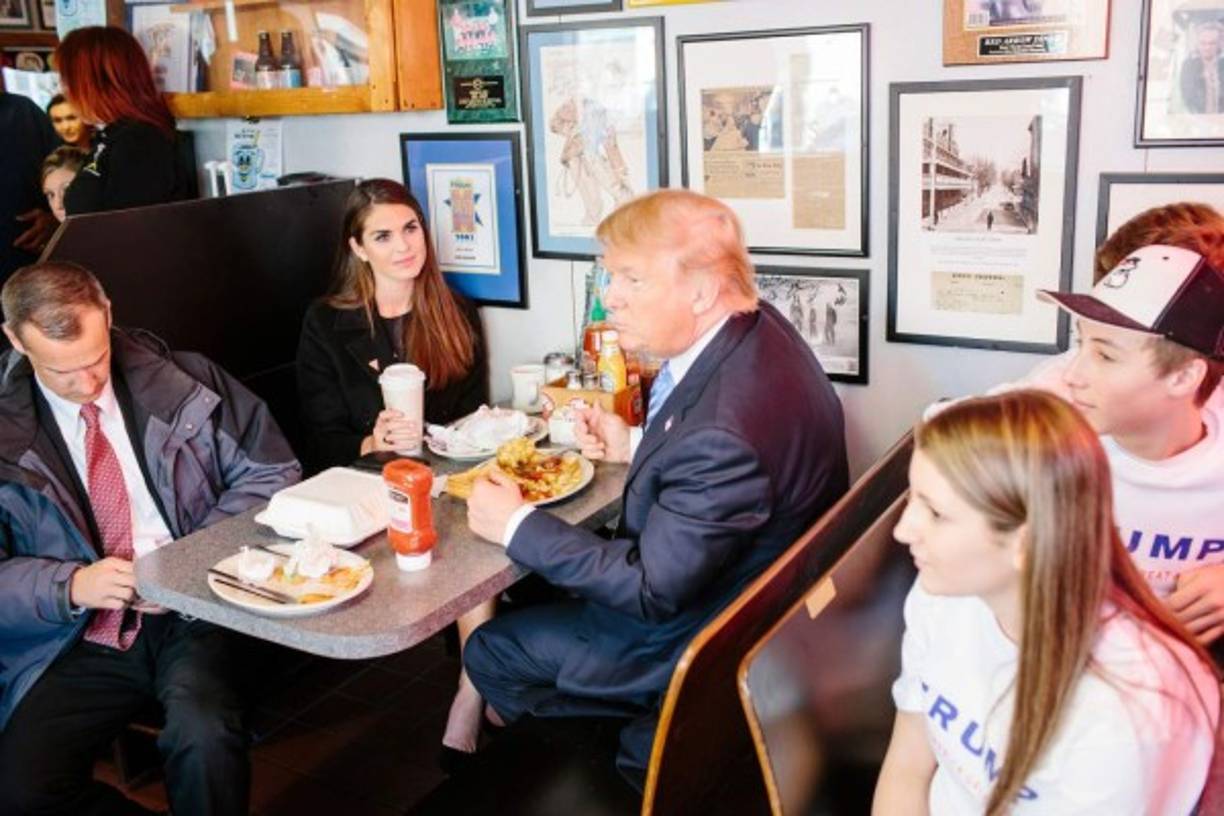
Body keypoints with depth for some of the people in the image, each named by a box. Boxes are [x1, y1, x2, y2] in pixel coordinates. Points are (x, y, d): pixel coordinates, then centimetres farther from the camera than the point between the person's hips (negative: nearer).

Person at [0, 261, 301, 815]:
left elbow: (272, 472, 5)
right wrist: (71, 585, -17)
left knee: (206, 738, -31)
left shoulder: (181, 383, 0)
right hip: (81, 640, 2)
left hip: (192, 614, -1)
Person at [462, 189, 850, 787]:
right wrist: (636, 446, 0)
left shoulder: (723, 432, -39)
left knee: (490, 651, 5)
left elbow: (653, 591, -27)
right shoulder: (755, 326, -10)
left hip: (703, 635, -9)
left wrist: (517, 525, -20)